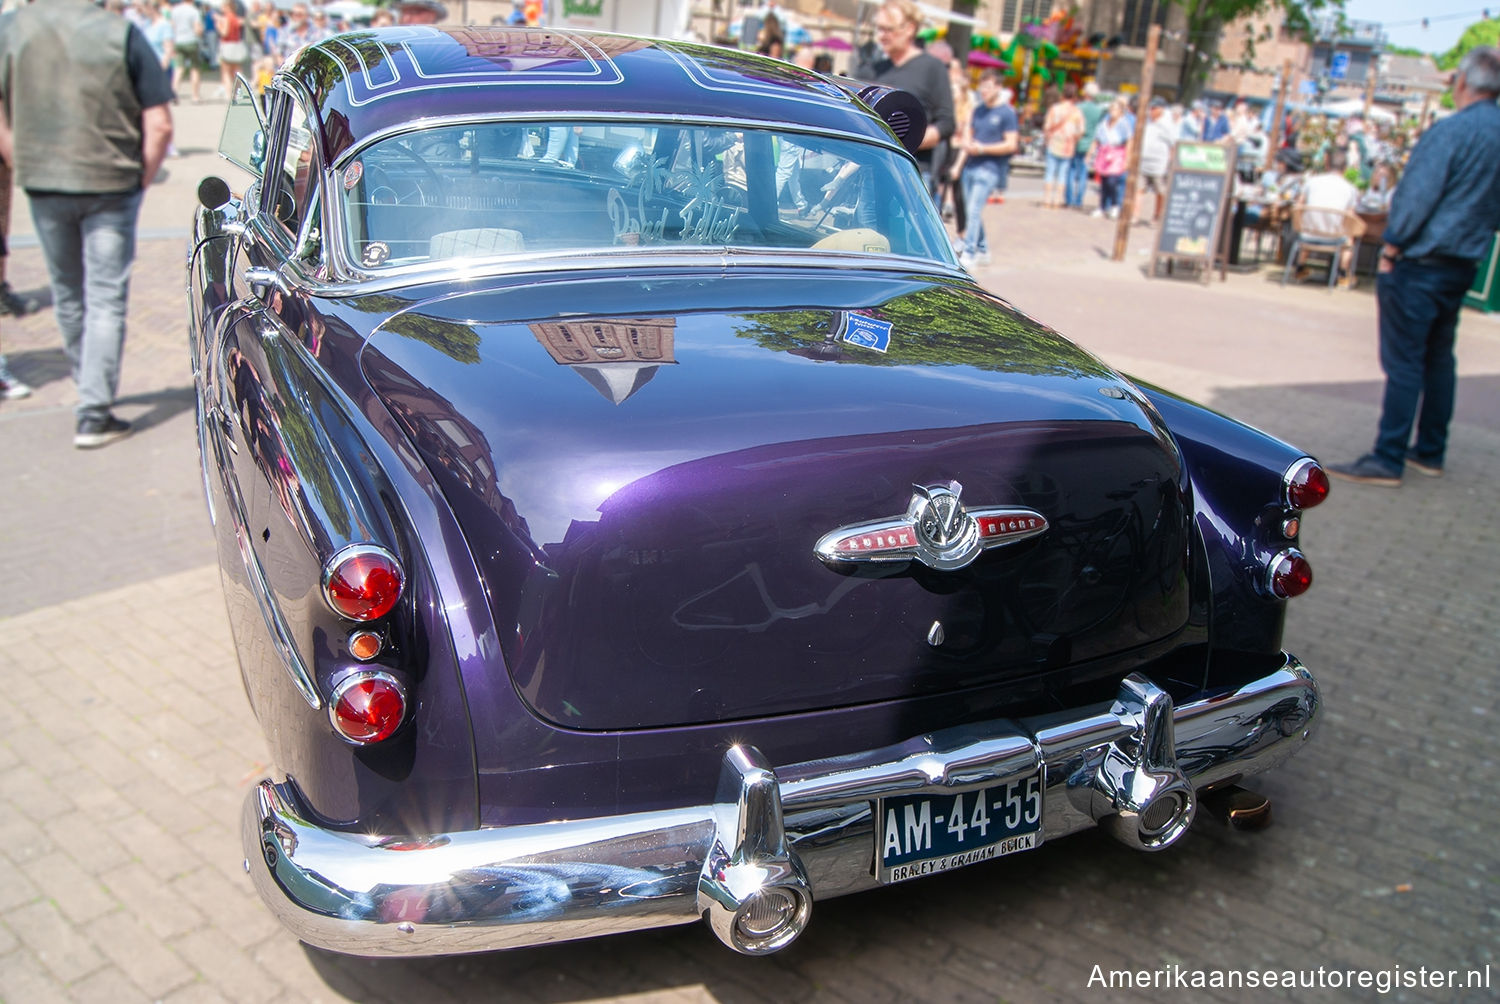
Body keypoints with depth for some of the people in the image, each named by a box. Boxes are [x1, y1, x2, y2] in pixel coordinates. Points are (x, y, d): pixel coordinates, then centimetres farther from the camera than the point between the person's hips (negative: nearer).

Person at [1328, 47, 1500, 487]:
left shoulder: (1451, 130, -15)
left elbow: (1417, 197, -18)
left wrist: (1390, 249, -10)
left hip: (1421, 264, -8)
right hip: (1463, 265, 8)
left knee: (1404, 361, -7)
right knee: (1439, 357, 15)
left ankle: (1388, 459, -6)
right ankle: (1430, 451, 22)